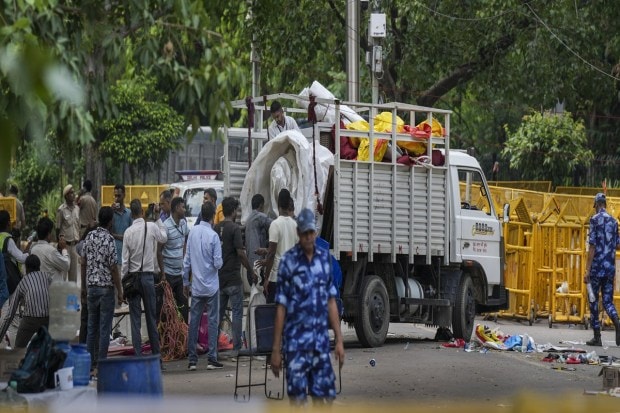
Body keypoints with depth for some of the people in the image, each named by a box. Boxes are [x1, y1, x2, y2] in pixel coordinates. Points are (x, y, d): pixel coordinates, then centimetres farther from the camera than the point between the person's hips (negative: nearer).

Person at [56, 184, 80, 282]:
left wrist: (79, 239, 13)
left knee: (74, 270, 7)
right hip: (65, 244, -5)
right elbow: (58, 228, -4)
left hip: (75, 244, 5)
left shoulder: (77, 208, 9)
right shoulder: (61, 210, -7)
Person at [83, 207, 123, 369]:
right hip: (106, 287, -6)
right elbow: (113, 267, -14)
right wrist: (119, 291, -7)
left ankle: (90, 362, 13)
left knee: (92, 325, 11)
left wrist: (84, 284, 20)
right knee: (105, 327, -2)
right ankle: (102, 362, -2)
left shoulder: (89, 236, 5)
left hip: (91, 286, 6)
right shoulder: (109, 239, -13)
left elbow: (84, 263, 10)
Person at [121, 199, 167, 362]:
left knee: (135, 319, 1)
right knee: (151, 317, 9)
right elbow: (164, 237, 16)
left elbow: (125, 260, -4)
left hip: (132, 277, 0)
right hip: (148, 275, 0)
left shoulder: (128, 232, -6)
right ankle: (156, 354, 12)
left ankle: (138, 355, -2)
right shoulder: (152, 227, -6)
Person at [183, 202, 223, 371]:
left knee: (194, 322, 7)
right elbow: (218, 263, -14)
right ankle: (212, 359, 1)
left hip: (196, 286, 4)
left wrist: (185, 282, 13)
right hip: (211, 286, -4)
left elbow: (187, 259, 4)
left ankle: (192, 360, 8)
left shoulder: (193, 232, -1)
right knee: (212, 321, 2)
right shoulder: (213, 236, -14)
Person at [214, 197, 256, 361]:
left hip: (218, 278, 6)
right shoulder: (235, 229, -12)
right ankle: (236, 349, -3)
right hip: (233, 278, -6)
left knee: (218, 313, 13)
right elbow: (240, 252, -16)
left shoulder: (216, 229, 7)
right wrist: (251, 272, -5)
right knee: (237, 313, -1)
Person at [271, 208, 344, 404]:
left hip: (321, 340, 4)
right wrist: (276, 349, -6)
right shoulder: (288, 261, -5)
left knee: (323, 397, 4)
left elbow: (331, 302, 12)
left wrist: (339, 340, 7)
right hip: (296, 341, -4)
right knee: (297, 397, -4)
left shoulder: (324, 258, 8)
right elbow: (281, 307, -5)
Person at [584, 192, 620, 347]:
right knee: (608, 301, 8)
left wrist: (587, 270, -11)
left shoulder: (595, 219, -7)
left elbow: (592, 246, -11)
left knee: (594, 301, 4)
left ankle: (597, 337, 3)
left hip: (597, 266, -5)